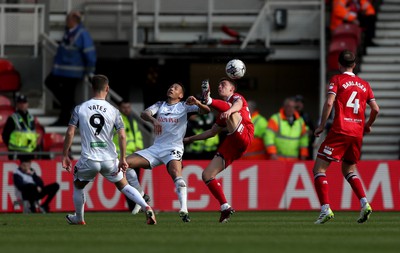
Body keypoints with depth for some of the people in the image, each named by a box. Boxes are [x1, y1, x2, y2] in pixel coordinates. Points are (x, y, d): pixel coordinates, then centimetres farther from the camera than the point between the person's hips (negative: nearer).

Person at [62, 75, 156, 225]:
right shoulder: (113, 111, -1)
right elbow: (122, 136, -6)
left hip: (88, 159, -1)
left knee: (78, 186, 26)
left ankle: (79, 219, 36)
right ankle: (146, 208, -1)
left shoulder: (80, 108, -1)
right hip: (110, 160, 1)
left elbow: (70, 133, -5)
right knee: (123, 186, 17)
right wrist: (122, 159, 1)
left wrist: (65, 155, 3)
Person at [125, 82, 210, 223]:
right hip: (155, 148, 5)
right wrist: (153, 120, -26)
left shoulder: (184, 106, 7)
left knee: (176, 174, -34)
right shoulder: (160, 105, 16)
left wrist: (197, 103, -28)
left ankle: (184, 210, -45)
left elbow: (206, 111, -5)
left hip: (173, 148, -5)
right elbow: (144, 113, -2)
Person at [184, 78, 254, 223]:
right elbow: (212, 132, 43)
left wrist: (230, 110, -39)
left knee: (230, 112, -29)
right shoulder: (223, 111, 33)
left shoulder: (236, 97, 12)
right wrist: (191, 139, 41)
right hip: (230, 144, 7)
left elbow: (238, 104, -15)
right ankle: (225, 208, -3)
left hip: (244, 137, -7)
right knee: (207, 175, -2)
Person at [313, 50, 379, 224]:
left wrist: (321, 126, -6)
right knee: (349, 170, 22)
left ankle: (325, 209, -16)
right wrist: (367, 125, 28)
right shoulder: (364, 85, 15)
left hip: (340, 130, -5)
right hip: (357, 132, 5)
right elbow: (375, 109, 11)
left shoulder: (337, 80, 1)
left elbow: (329, 103, -12)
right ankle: (364, 204, 2)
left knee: (319, 169, -1)